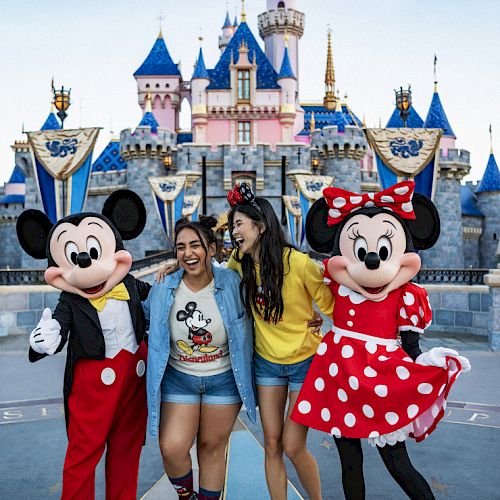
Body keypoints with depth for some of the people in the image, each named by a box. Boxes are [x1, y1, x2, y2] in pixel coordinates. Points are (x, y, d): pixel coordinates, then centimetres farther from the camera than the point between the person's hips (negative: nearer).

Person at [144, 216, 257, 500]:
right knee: (172, 449, -5)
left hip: (224, 379, -1)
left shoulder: (232, 283, -15)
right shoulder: (163, 290, -10)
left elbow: (247, 324, 2)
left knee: (213, 446, 12)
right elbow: (145, 319, 12)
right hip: (178, 378, 1)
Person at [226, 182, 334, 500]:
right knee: (272, 445, 9)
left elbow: (332, 306, -12)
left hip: (304, 362, -4)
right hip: (267, 362, 5)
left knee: (293, 447, 0)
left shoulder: (299, 263, -21)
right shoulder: (241, 262, -5)